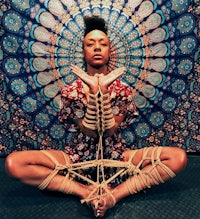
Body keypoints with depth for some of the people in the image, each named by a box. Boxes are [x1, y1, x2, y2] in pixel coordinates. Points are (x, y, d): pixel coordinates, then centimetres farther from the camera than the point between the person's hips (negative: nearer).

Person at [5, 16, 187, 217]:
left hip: (116, 158, 1)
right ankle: (86, 192, -17)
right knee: (14, 162, -22)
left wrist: (103, 90, -23)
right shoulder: (71, 91, -3)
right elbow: (91, 132, -14)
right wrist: (94, 90, -26)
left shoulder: (123, 90, -1)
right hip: (78, 158, 0)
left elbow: (109, 131, -14)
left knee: (178, 157, -20)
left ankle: (114, 194, -20)